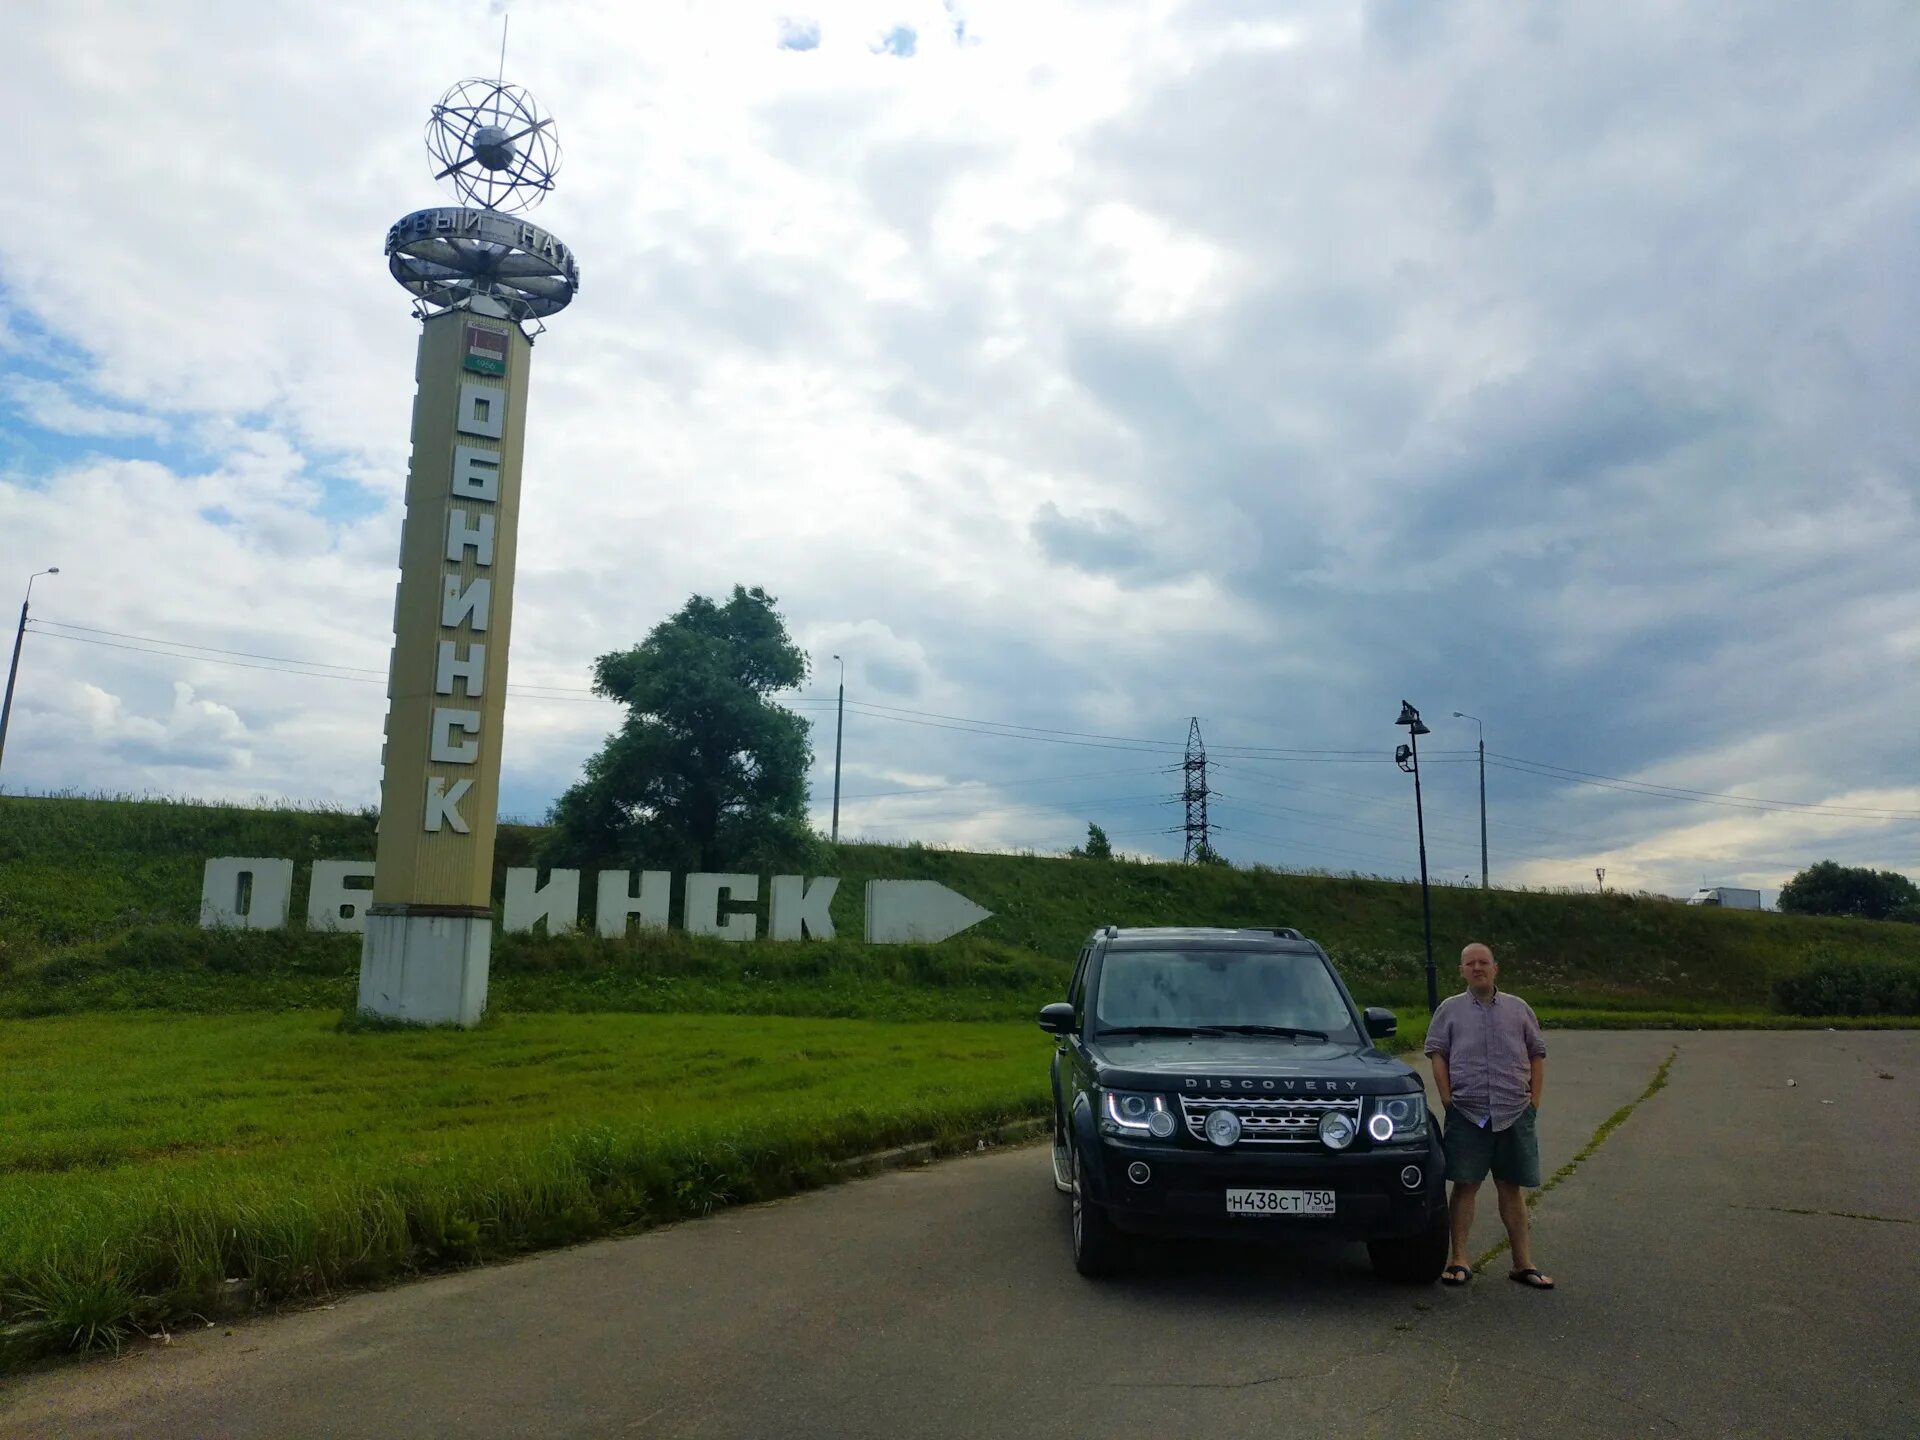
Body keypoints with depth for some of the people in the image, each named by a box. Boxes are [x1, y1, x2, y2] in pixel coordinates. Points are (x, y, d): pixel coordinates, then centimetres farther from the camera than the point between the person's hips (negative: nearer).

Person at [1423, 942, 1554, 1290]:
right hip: (1467, 1113, -2)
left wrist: (1534, 1099, 5)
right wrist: (1447, 1099, -4)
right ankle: (1458, 1259, 5)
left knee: (1511, 1188, 8)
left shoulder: (1519, 1009, 12)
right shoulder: (1450, 1009, 7)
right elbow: (1437, 1054, 4)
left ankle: (1523, 1263, 15)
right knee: (1465, 1186, -1)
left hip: (1514, 1114, 2)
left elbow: (1537, 1055, 14)